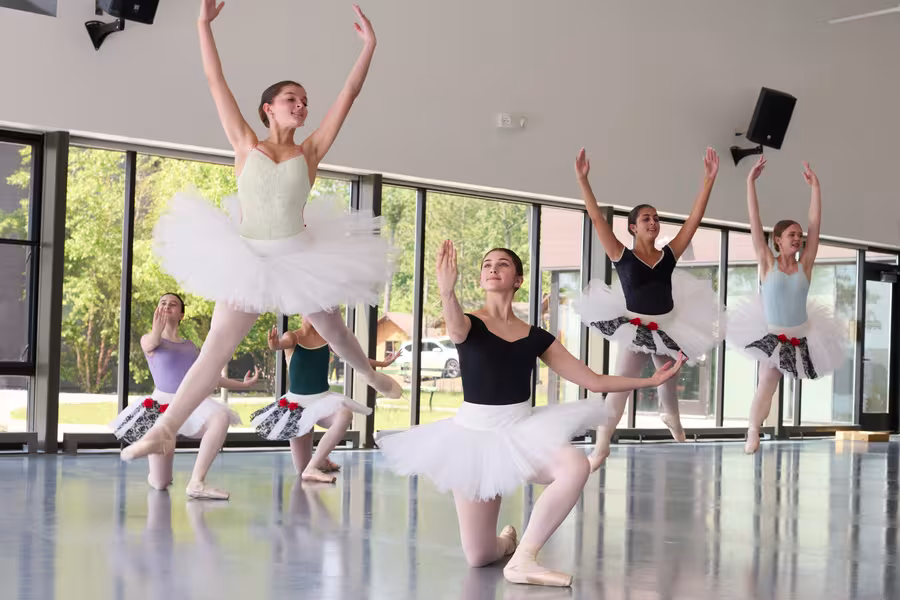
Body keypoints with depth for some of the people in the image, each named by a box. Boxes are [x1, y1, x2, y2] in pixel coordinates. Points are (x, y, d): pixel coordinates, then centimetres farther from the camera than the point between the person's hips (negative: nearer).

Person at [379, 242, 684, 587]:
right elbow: (455, 328, -34)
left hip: (523, 431, 2)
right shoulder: (470, 324, -6)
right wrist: (447, 292, -55)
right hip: (476, 433, -2)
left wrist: (652, 380, 5)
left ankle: (522, 560, -22)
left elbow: (594, 381, 8)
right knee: (477, 558, -1)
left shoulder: (536, 338, 4)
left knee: (576, 466, -32)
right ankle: (507, 540, 37)